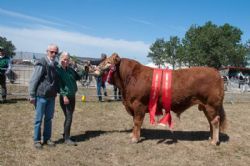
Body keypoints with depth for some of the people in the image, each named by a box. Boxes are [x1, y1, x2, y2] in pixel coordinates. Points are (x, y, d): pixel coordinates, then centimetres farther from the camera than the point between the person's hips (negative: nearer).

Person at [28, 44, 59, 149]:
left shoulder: (55, 64, 10)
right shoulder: (41, 63, -12)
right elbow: (33, 80, -12)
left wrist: (57, 91, 18)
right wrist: (32, 95, -12)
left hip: (51, 96, 6)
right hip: (41, 96, -6)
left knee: (49, 118, 13)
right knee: (39, 119, 3)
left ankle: (47, 138, 24)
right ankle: (37, 140, 15)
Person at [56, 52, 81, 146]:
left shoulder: (70, 70, 10)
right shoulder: (58, 70, -9)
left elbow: (78, 77, 18)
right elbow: (58, 84, -15)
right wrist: (64, 95, -23)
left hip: (72, 96, 7)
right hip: (64, 97, -7)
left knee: (69, 117, 15)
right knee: (69, 117, -7)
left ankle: (65, 134, 30)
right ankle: (67, 139, 2)